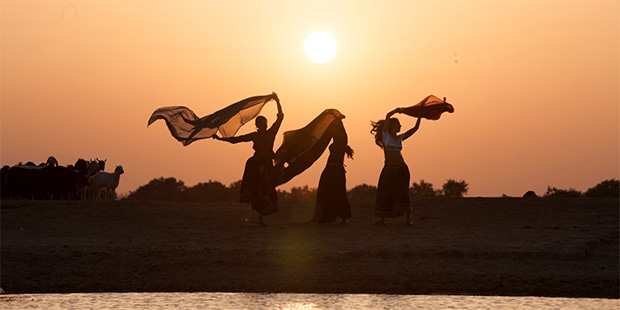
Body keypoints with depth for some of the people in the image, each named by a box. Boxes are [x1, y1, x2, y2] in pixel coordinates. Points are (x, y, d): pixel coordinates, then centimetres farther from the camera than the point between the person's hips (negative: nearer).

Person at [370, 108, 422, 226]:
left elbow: (415, 128, 17)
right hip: (388, 169, -2)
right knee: (384, 194, 2)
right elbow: (388, 116, -8)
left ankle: (409, 218, -10)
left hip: (401, 168, 2)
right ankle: (382, 218, 16)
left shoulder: (400, 138, 12)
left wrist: (420, 116, 14)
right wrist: (397, 110, 6)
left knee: (402, 192, -9)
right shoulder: (385, 135, 1)